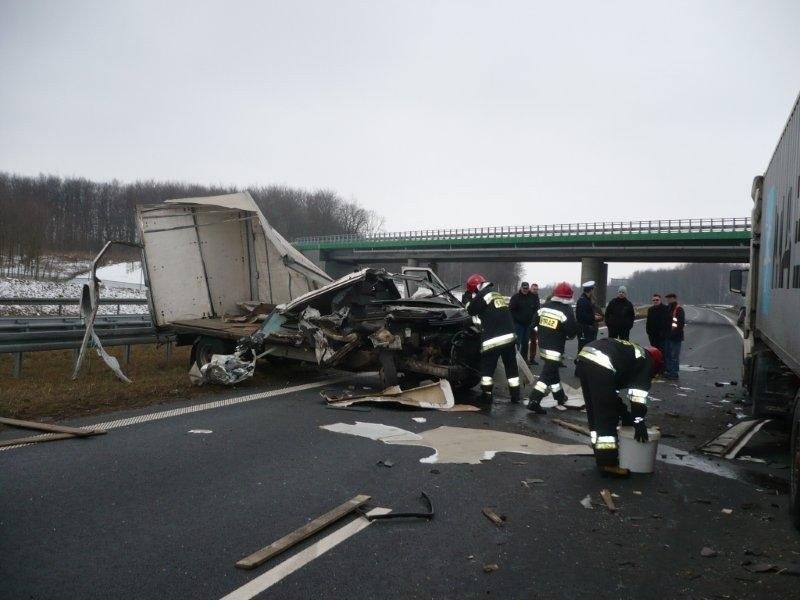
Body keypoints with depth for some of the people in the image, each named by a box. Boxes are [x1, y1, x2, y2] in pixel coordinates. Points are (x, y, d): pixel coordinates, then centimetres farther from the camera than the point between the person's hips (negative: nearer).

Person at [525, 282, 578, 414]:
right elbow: (573, 331, -13)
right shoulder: (566, 310, -14)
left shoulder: (544, 306, 4)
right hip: (555, 348, -7)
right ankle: (534, 401, -14)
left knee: (552, 371, 20)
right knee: (547, 375, -6)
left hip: (542, 345, 7)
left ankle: (560, 397, 36)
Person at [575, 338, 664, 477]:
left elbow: (611, 388, 37)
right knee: (608, 417, 1)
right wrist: (639, 421, 4)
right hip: (601, 365, -9)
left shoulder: (630, 351, 37)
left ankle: (601, 456, 29)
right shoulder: (645, 361, 15)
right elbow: (638, 392, 3)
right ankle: (608, 463, 5)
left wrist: (622, 410, 40)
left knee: (595, 413, 18)